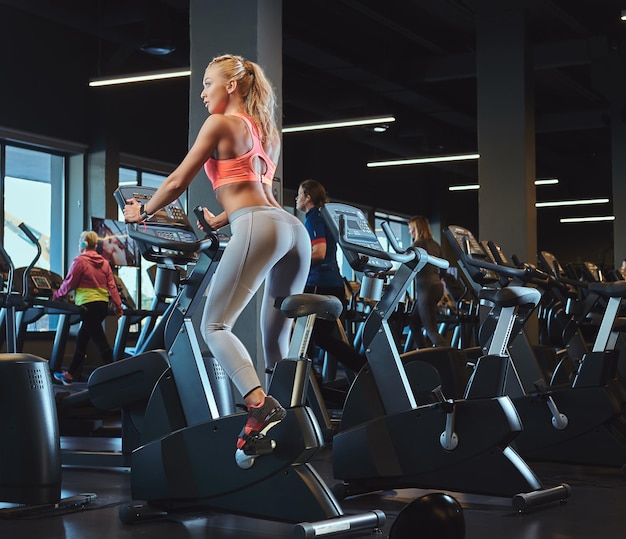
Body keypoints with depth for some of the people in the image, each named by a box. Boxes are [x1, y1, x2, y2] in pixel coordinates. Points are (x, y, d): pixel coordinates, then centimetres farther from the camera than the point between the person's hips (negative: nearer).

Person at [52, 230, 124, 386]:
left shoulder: (80, 261, -6)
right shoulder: (104, 262, 12)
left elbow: (69, 283, -3)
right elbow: (112, 286, 11)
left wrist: (56, 296, 12)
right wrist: (118, 306, 13)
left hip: (89, 305, -7)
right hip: (103, 305, 7)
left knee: (100, 340, -7)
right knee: (81, 339, 17)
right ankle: (70, 374, 26)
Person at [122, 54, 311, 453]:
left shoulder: (220, 123, 5)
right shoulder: (266, 131, 27)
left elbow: (178, 182, 7)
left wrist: (143, 212, 23)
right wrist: (220, 222, 47)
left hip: (259, 228, -8)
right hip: (293, 228, 8)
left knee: (215, 324, -7)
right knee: (276, 336, 12)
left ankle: (261, 404, -26)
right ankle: (286, 415, 9)